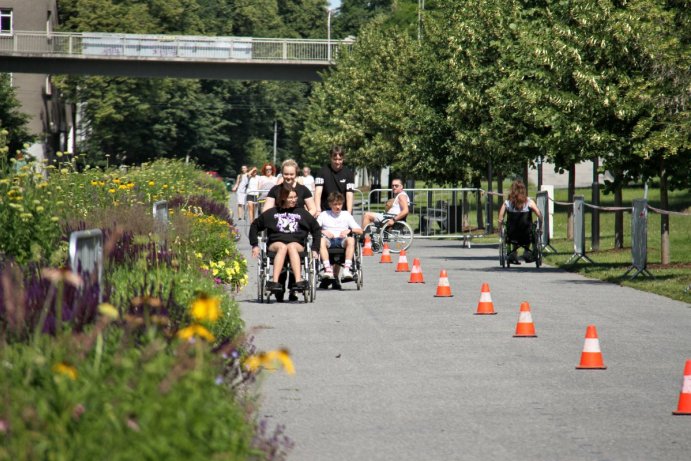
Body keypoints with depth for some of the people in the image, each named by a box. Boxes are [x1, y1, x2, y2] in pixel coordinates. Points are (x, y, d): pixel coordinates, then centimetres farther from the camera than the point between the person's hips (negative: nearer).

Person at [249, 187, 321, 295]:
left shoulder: (302, 213, 18)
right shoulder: (272, 213, 17)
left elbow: (316, 229, 20)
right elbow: (255, 226, 22)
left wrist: (315, 249, 9)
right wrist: (255, 245, 11)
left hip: (297, 244, 0)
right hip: (275, 243, 0)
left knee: (291, 247, -37)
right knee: (282, 247, -37)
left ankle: (298, 281, -54)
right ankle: (274, 281, -54)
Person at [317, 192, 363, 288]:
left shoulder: (346, 215, 21)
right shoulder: (324, 215, 19)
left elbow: (360, 230, 13)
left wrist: (349, 230, -6)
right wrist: (323, 231, -10)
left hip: (342, 240, 0)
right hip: (329, 240, 0)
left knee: (351, 240, -35)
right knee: (322, 240, -37)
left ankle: (346, 269, -44)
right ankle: (328, 269, -45)